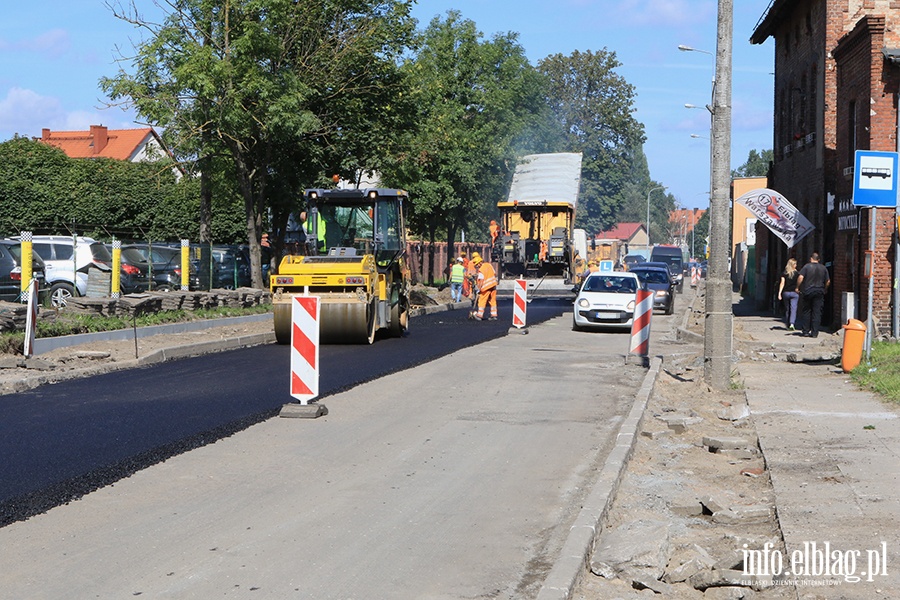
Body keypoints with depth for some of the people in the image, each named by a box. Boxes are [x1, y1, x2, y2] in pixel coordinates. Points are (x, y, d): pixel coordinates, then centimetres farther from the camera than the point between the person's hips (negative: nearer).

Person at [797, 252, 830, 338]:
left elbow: (800, 277, -14)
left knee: (807, 312, 8)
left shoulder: (807, 266, -4)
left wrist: (798, 287, -3)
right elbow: (828, 281, 6)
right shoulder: (823, 268, 5)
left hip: (808, 292, -1)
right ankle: (814, 332, -2)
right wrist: (824, 289, 22)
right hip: (819, 292, 1)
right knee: (817, 313, 2)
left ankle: (806, 331, 9)